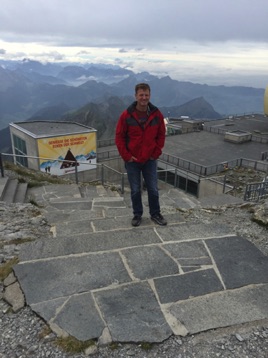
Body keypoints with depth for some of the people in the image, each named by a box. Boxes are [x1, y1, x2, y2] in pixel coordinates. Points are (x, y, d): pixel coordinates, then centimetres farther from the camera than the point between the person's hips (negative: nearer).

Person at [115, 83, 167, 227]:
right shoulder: (126, 115, -10)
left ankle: (155, 214, 27)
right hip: (132, 161, -1)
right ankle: (137, 215, 28)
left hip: (150, 160, 1)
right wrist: (126, 156, -8)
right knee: (135, 190, 9)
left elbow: (161, 135, 6)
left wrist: (156, 153, -1)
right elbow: (119, 137, -5)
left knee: (153, 189, 9)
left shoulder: (157, 114, -4)